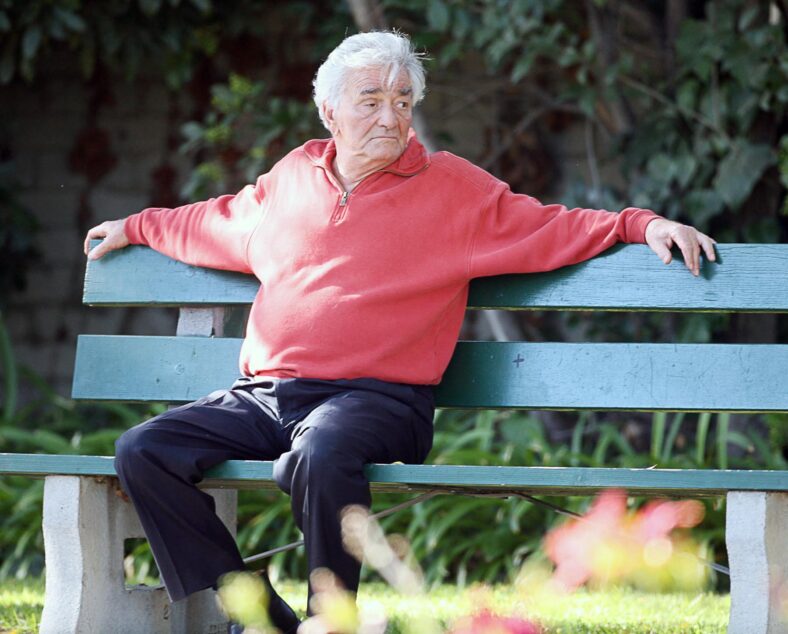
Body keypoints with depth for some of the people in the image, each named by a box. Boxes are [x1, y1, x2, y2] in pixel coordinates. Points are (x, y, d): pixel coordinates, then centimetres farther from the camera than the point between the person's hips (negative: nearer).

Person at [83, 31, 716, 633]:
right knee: (144, 453, -12)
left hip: (376, 399, -5)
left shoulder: (453, 188, 7)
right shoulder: (295, 174, 19)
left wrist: (642, 225, -7)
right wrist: (138, 227, 47)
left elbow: (554, 228, 7)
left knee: (322, 455, -40)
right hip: (262, 395, 5)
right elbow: (219, 221, 38)